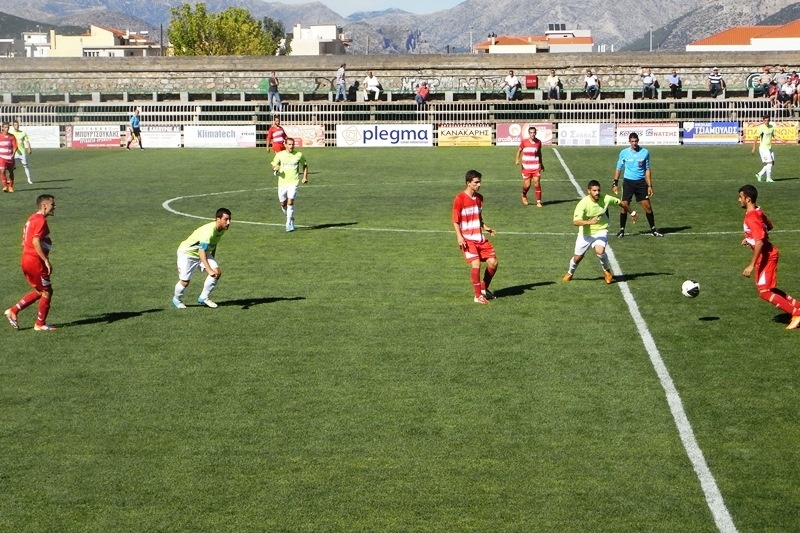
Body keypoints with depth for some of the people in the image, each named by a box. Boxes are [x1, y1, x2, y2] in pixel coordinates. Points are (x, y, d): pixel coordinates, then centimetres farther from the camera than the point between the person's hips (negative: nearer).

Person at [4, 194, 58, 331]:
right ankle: (40, 324, 11)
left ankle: (13, 311, 16)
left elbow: (24, 241, 19)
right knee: (47, 291, 3)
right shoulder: (41, 220, -16)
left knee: (39, 291, 19)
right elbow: (36, 241, -25)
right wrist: (46, 260, -23)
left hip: (26, 259, 10)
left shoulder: (32, 219, 14)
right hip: (35, 262, -10)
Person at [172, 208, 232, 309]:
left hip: (203, 252, 8)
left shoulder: (222, 229, -9)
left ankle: (204, 298, 5)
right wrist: (209, 270, -51)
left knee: (217, 272, -11)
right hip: (187, 252, -8)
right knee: (185, 281, -6)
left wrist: (212, 262, 17)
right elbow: (201, 251, -43)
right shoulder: (209, 231, -36)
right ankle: (177, 299, 26)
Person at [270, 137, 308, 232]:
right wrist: (275, 169, -14)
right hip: (282, 182, 2)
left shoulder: (299, 155, 2)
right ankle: (290, 219, 33)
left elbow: (305, 165, 18)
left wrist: (305, 177, 7)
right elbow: (273, 166, 10)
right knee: (283, 204, 8)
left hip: (293, 182, -2)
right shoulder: (279, 155, 3)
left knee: (290, 202, -16)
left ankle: (289, 224, -13)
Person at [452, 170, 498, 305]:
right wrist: (459, 237, -20)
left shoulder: (479, 198, 11)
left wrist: (485, 227, 4)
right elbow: (455, 221, -9)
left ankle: (484, 288, 23)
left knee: (493, 262, 1)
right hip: (467, 239, -7)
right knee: (476, 263, -19)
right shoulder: (460, 199, -10)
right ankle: (478, 296, -10)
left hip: (480, 238, 7)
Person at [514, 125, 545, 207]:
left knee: (537, 183, -8)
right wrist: (517, 159, -9)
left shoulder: (538, 142, 2)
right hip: (526, 167, -1)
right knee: (527, 185, -1)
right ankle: (524, 195, 33)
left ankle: (538, 202, 0)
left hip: (536, 167, 1)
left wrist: (541, 163, 23)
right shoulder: (524, 142, -5)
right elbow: (519, 150, 7)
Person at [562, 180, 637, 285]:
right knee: (577, 257, 9)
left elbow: (620, 203, 5)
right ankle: (570, 273, 43)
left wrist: (632, 213, 18)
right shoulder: (583, 203, -25)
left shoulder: (605, 199, -16)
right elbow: (575, 222, -34)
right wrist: (589, 222, -50)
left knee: (600, 251, -28)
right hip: (585, 233, 0)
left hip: (601, 231, 0)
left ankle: (607, 271, 2)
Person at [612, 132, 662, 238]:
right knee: (624, 205, -6)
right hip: (628, 182, 0)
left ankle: (653, 229, 11)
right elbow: (618, 168, 8)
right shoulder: (624, 153, 0)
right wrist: (615, 184, 3)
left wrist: (650, 186, 2)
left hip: (641, 182, 0)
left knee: (647, 206, -1)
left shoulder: (645, 152, 1)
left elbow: (647, 169, 6)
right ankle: (622, 230, 7)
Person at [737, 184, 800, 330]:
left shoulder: (751, 218, -24)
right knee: (767, 288, 18)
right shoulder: (757, 211, 6)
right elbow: (769, 226, 24)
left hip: (766, 256, -10)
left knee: (764, 292, -7)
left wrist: (751, 265, -29)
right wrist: (750, 237, 23)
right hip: (768, 253, 10)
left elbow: (759, 242, -30)